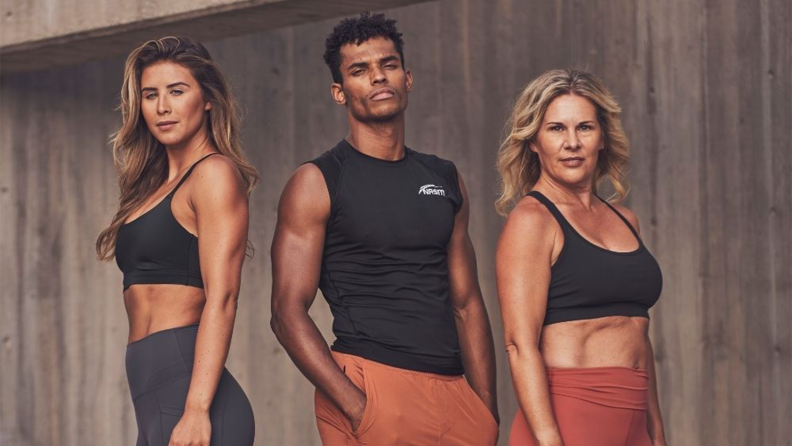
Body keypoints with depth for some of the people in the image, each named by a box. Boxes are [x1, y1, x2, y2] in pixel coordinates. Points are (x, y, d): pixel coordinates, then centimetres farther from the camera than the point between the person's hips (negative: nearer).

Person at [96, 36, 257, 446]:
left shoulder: (215, 174, -4)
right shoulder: (156, 187, 21)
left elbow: (222, 298, -14)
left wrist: (196, 410, -23)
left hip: (186, 385, -9)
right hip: (155, 397, 9)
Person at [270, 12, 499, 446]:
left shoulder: (444, 179, 15)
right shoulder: (317, 183, -1)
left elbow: (467, 305, 15)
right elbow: (288, 312, -8)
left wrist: (488, 410, 5)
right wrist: (358, 408, -18)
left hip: (454, 393, 5)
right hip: (371, 387, -5)